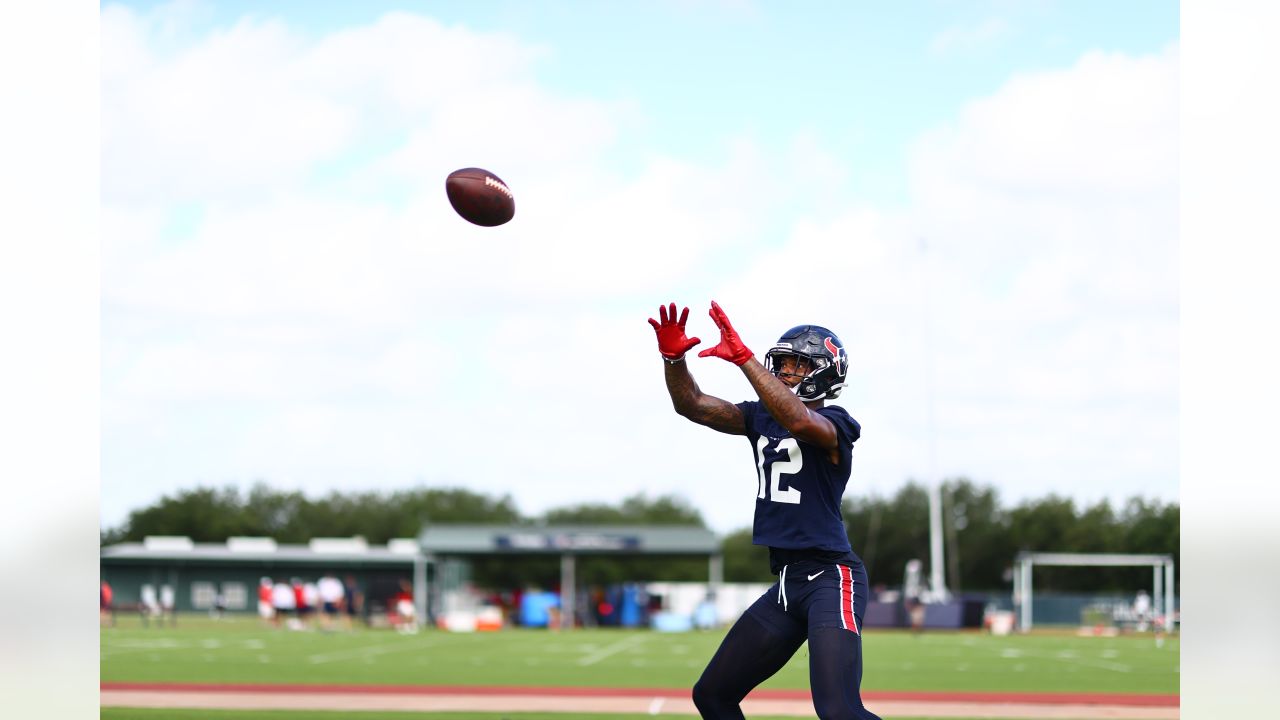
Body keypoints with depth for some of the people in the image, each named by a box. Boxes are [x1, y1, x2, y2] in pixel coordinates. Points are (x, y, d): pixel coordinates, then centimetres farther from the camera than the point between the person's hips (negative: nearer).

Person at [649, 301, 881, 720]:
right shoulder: (761, 417, 12)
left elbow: (799, 420, -33)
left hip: (831, 576, -8)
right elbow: (692, 405, 4)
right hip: (786, 584, 8)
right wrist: (673, 358, -15)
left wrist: (742, 357, -37)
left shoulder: (832, 423, -10)